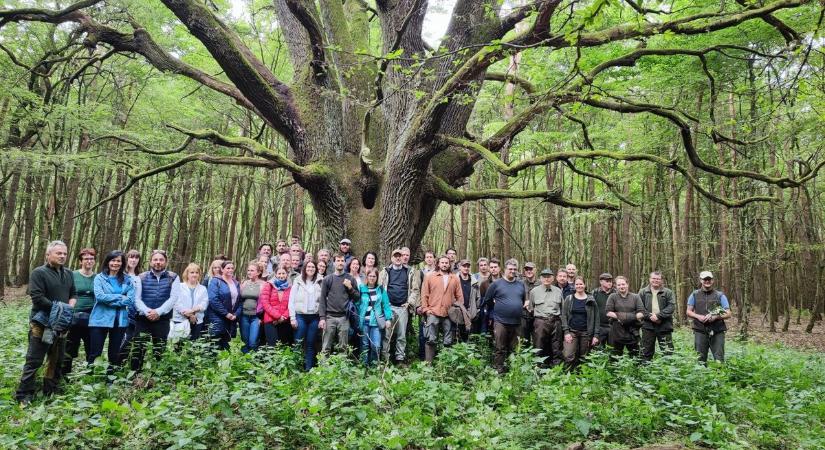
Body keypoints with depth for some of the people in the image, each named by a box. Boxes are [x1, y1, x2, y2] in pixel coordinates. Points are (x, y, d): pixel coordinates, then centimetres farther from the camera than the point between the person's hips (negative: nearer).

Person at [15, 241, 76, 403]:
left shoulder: (68, 274, 11)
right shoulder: (39, 273, -11)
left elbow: (73, 294, 16)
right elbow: (37, 297, -19)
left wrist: (69, 307, -4)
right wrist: (57, 307, -16)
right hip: (42, 323, -7)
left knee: (57, 360, 13)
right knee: (34, 360, -2)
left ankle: (51, 391, 24)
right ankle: (24, 394, 7)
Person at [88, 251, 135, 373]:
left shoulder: (127, 280, 7)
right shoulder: (99, 278, 2)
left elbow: (131, 300, -5)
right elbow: (99, 296, -14)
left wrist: (110, 300, -12)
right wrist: (120, 297, -12)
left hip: (120, 321, 2)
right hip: (100, 319, -2)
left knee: (115, 353, 11)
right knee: (95, 353, 0)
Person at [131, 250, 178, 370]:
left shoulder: (173, 277, 4)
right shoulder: (142, 277, 8)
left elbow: (172, 299, -4)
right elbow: (137, 298, -1)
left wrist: (158, 312, -15)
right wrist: (147, 312, -17)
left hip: (162, 320, -1)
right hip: (142, 319, 1)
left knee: (160, 351, 4)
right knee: (138, 350, -2)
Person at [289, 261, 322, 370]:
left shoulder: (319, 283, 6)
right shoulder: (298, 282, 2)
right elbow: (291, 301, 0)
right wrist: (292, 318, -5)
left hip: (314, 317, 2)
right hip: (301, 316, -1)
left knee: (311, 344, 6)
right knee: (298, 343, -2)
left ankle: (309, 368, 12)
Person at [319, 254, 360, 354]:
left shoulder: (350, 279, 9)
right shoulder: (327, 279, 6)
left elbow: (357, 297, 10)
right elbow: (323, 299, 3)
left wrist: (350, 287, -7)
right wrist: (322, 317, -5)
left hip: (344, 317, 1)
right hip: (330, 317, -1)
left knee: (343, 347, 5)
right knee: (326, 347, 0)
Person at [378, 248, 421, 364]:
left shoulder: (410, 272, 8)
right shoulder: (385, 271, 8)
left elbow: (415, 289, 5)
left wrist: (410, 302, -4)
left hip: (403, 307, 1)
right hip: (388, 306, 0)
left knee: (402, 335, 4)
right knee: (387, 334, -1)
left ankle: (400, 358, 11)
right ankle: (385, 358, 6)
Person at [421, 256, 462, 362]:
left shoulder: (455, 279, 11)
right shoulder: (430, 277, 6)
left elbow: (459, 297, 12)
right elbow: (424, 294, 4)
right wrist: (425, 309, -3)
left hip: (449, 314, 2)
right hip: (433, 313, -2)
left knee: (448, 341, 8)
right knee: (431, 340, -4)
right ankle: (428, 362, 3)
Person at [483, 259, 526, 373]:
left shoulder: (521, 285, 9)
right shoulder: (497, 284, -3)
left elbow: (524, 300, 24)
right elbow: (487, 299, 4)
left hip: (516, 322, 4)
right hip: (501, 321, -4)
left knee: (512, 349, 12)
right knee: (500, 349, -2)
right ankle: (499, 370, 5)